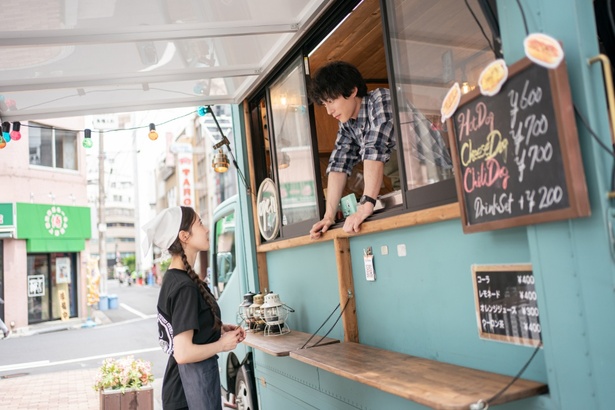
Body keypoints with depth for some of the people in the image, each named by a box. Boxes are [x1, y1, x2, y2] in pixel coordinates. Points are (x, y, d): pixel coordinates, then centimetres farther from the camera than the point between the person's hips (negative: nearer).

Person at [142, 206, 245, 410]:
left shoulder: (172, 278, 4)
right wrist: (222, 344, -14)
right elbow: (183, 353, -27)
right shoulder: (185, 286, -24)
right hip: (195, 381, -9)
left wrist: (219, 328, 4)